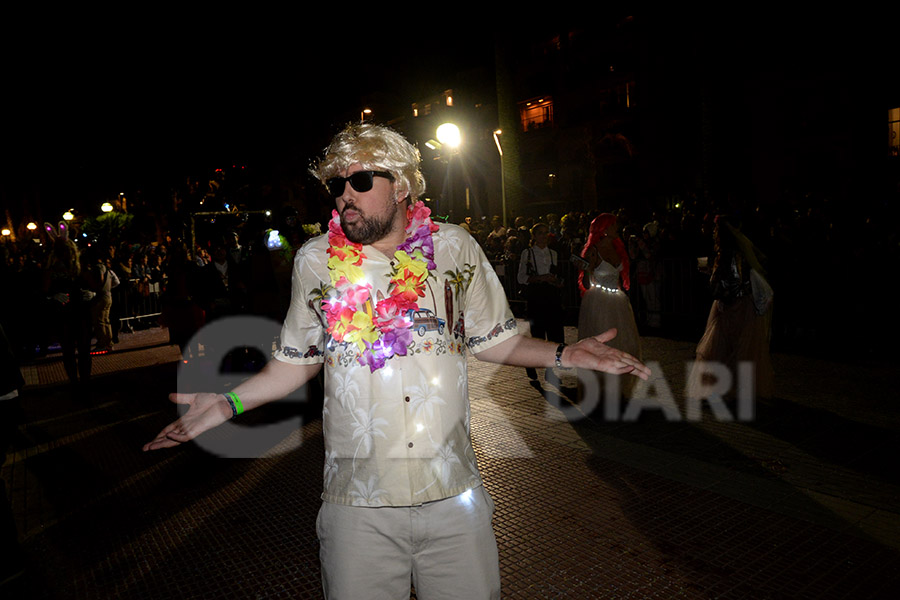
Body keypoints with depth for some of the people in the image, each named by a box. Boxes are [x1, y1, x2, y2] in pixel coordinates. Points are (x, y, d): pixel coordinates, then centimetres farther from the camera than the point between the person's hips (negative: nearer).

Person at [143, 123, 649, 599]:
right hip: (358, 497, 0)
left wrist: (564, 355, -7)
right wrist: (228, 402, -3)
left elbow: (494, 340, 7)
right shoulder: (316, 260, 0)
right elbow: (299, 361, 8)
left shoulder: (455, 247, -1)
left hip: (455, 493, 1)